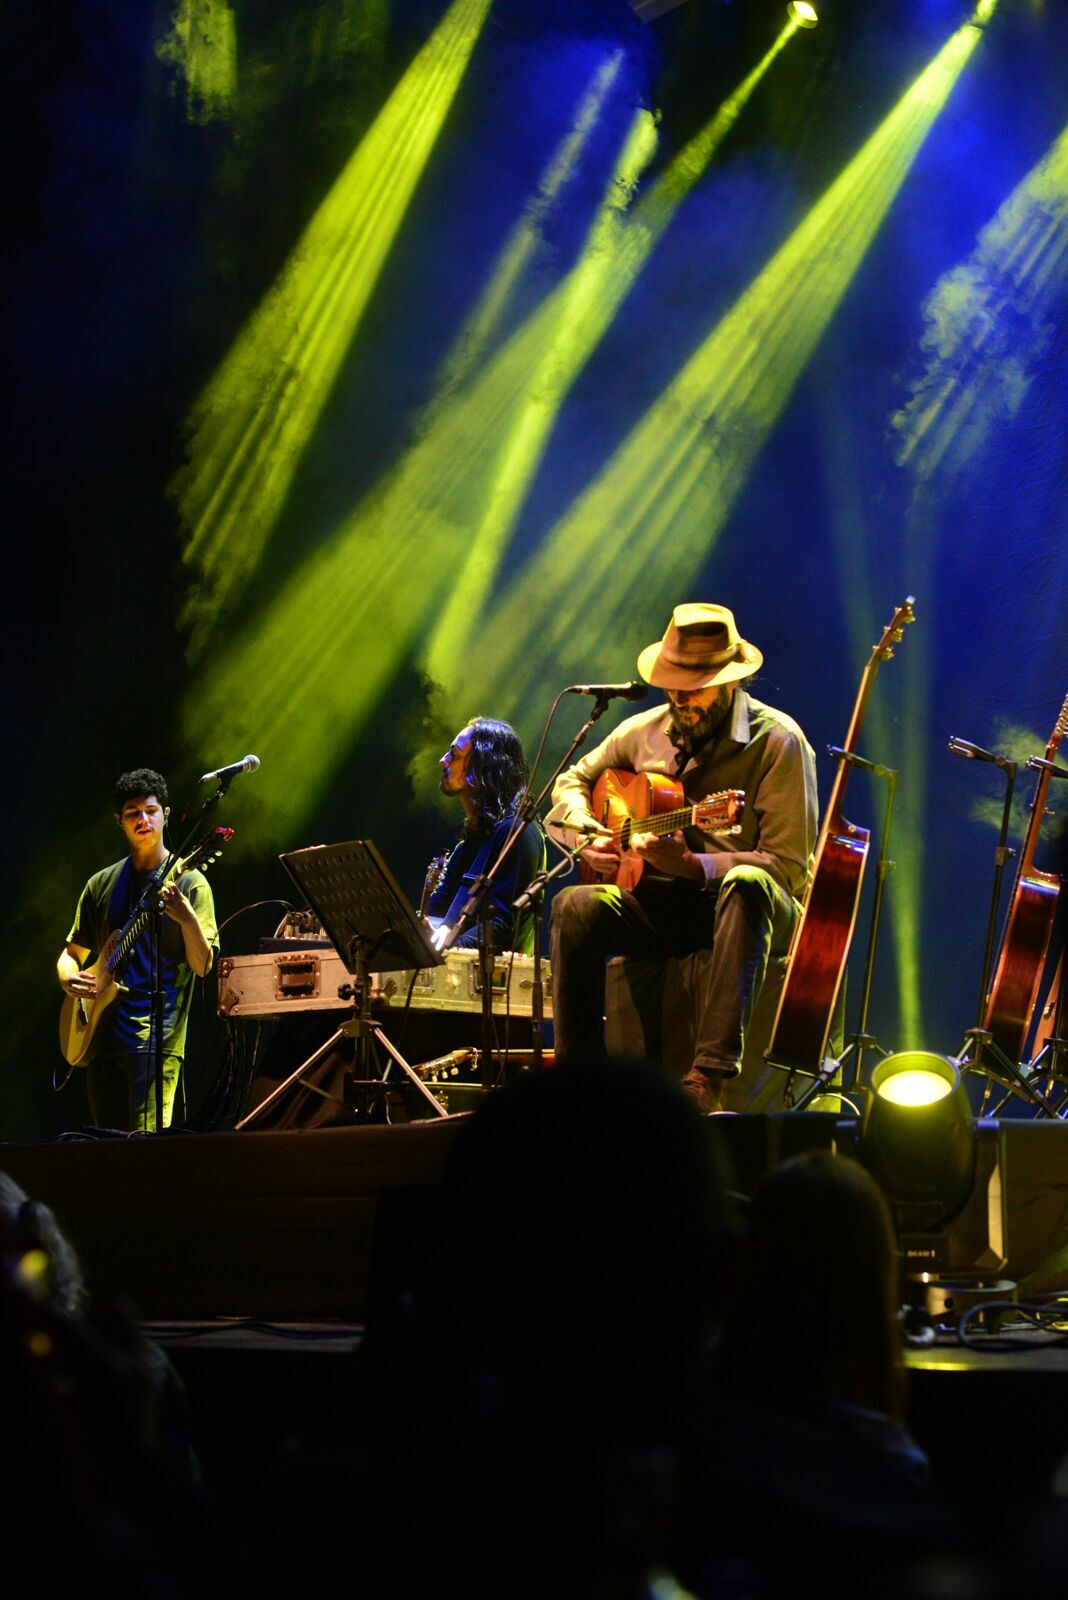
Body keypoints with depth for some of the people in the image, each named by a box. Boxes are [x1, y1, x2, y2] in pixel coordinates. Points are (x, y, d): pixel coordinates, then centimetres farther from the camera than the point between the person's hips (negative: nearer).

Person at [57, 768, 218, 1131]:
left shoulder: (189, 882, -1)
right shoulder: (101, 884, 14)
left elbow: (202, 966, -8)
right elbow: (71, 953, 20)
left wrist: (186, 918, -26)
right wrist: (69, 979, -3)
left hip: (156, 1036, -5)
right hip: (101, 1035, 5)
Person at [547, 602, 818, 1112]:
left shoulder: (777, 741, -9)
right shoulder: (643, 733, 7)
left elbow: (790, 865, -14)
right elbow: (571, 782, 23)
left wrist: (692, 865, -27)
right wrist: (587, 836, -1)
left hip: (754, 905, -4)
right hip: (662, 903, 4)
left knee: (747, 886, -41)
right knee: (574, 907, -24)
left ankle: (709, 1075, -50)